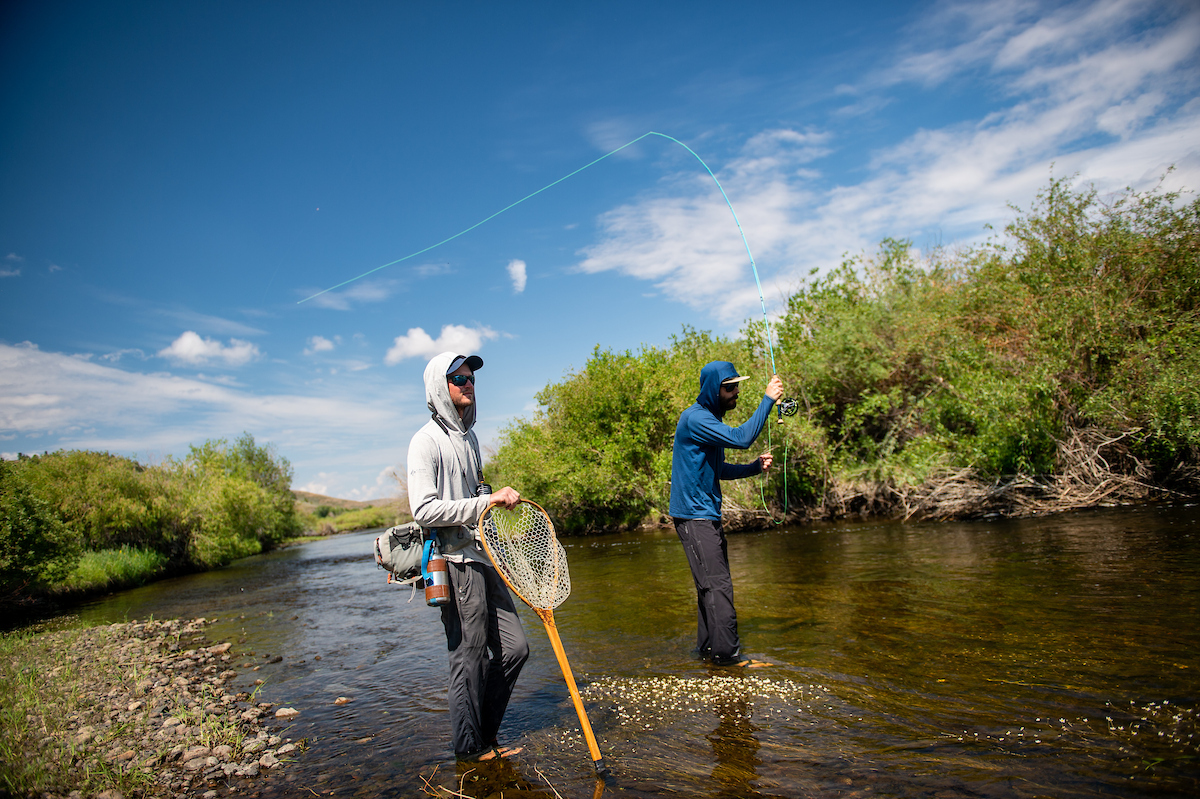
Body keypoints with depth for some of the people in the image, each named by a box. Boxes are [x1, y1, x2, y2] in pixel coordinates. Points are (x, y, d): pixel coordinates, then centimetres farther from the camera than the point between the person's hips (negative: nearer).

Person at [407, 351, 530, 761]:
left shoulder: (469, 437, 17)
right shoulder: (427, 440, -10)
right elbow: (424, 510, -20)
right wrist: (487, 500, -23)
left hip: (484, 559, 8)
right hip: (455, 562, -8)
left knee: (513, 647, 10)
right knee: (470, 657, 1)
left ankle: (484, 734, 26)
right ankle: (470, 748, 19)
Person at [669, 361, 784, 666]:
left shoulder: (711, 419, 16)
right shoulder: (695, 418, -17)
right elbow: (741, 438, -29)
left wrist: (755, 466, 6)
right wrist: (767, 400, -22)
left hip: (707, 515, 10)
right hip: (694, 515, -10)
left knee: (712, 584, 13)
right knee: (717, 584, -9)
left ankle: (708, 648, 22)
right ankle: (728, 655, -3)